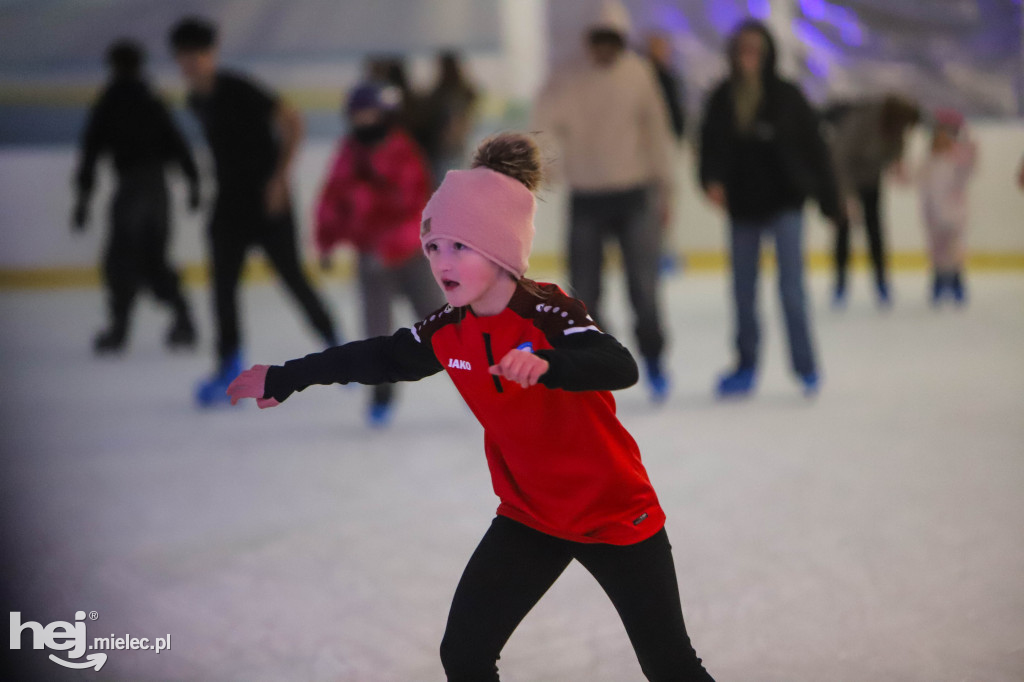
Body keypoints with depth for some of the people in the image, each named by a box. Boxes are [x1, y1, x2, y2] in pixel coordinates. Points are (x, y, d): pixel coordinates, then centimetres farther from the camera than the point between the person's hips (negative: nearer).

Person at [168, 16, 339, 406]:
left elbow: (292, 123, -17)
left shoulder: (238, 91, -17)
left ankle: (334, 345, 18)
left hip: (267, 201, -7)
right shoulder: (196, 100, 6)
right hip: (230, 204, 7)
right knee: (223, 285, -2)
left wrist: (279, 179, -18)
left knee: (292, 277, -1)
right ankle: (230, 368, 3)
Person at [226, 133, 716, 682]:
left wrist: (547, 364, -62)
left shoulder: (546, 314, -26)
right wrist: (284, 379, 18)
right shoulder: (448, 332, -6)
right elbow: (381, 358, 11)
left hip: (614, 514, -6)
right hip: (528, 515, 6)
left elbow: (620, 367, -43)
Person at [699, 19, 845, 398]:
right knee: (743, 291, 10)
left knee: (791, 286, -10)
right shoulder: (721, 99, 1)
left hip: (784, 203, -3)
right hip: (743, 207, 3)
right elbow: (710, 147, 4)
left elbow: (814, 149, -2)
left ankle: (805, 367, 1)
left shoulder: (786, 96, -6)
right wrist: (712, 181, -17)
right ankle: (746, 365, 23)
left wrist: (830, 201, -1)